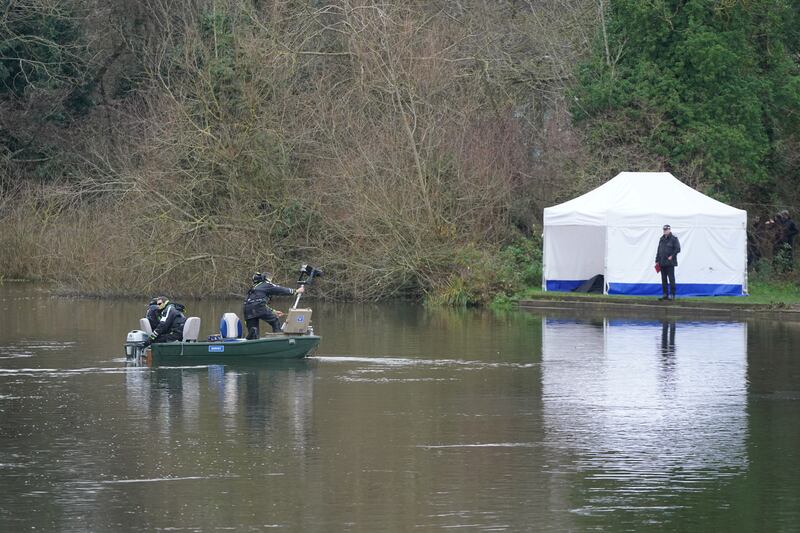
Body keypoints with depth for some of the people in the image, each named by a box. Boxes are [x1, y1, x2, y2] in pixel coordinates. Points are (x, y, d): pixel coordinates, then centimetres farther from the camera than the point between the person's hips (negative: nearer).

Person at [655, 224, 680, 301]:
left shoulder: (674, 239, -3)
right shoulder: (662, 239, 16)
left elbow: (677, 249, -8)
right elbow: (658, 250, 18)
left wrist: (671, 256, -14)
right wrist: (657, 261, 13)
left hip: (670, 263, -7)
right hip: (662, 263, 7)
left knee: (671, 279, -7)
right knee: (664, 279, 8)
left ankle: (673, 294, -5)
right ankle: (665, 295, 12)